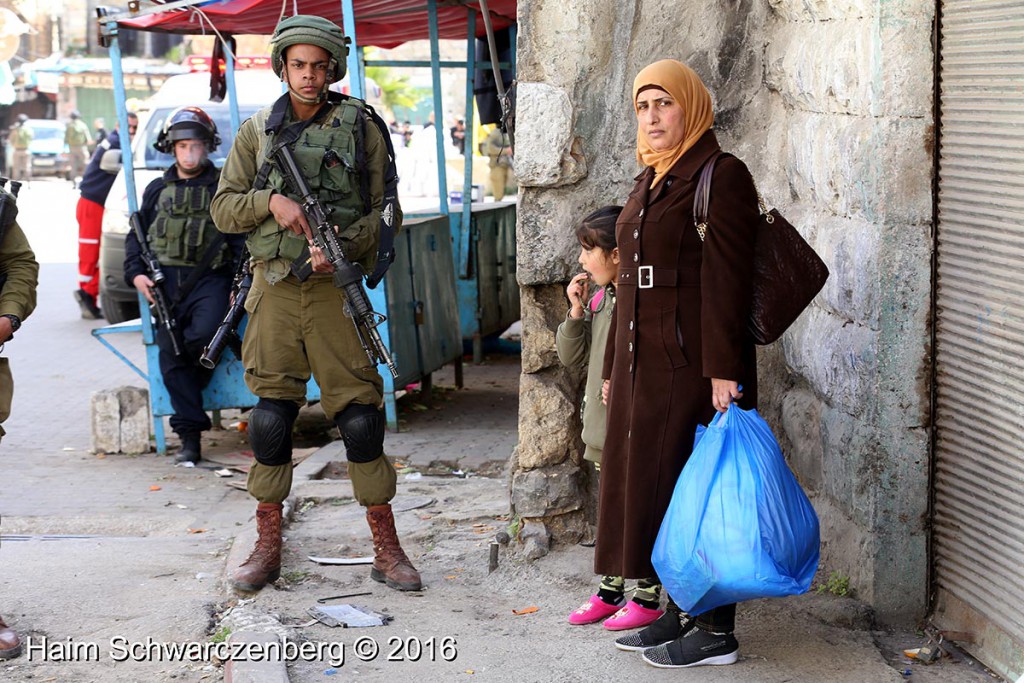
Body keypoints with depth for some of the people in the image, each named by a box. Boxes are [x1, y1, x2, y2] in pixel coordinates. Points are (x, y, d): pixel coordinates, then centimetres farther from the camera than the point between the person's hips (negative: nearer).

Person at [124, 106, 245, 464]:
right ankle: (189, 436, -5)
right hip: (166, 280, 3)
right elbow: (135, 235, 20)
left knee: (205, 333, -30)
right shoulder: (157, 190, 18)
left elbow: (241, 237, 6)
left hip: (209, 278, -2)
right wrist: (136, 273, 2)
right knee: (170, 355, -7)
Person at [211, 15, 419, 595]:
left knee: (360, 416, -3)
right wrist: (271, 201, -10)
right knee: (271, 416, 4)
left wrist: (342, 246, -13)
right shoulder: (258, 130, 10)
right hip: (275, 285, 2)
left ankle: (387, 550, 7)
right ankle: (268, 549, 16)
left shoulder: (361, 126, 4)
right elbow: (225, 208, 9)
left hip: (337, 283, -2)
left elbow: (386, 210, 4)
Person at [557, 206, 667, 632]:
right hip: (604, 428, 9)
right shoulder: (598, 299, 10)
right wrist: (576, 313, 1)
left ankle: (648, 597, 11)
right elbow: (571, 357, 13)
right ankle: (610, 591, 26)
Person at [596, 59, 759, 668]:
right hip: (643, 361, 9)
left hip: (693, 361, -9)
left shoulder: (721, 177, -10)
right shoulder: (648, 183, 16)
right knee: (653, 481, 11)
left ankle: (717, 633, 5)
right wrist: (613, 366, 20)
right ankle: (682, 613, 22)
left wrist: (723, 370, -23)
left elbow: (726, 279, -17)